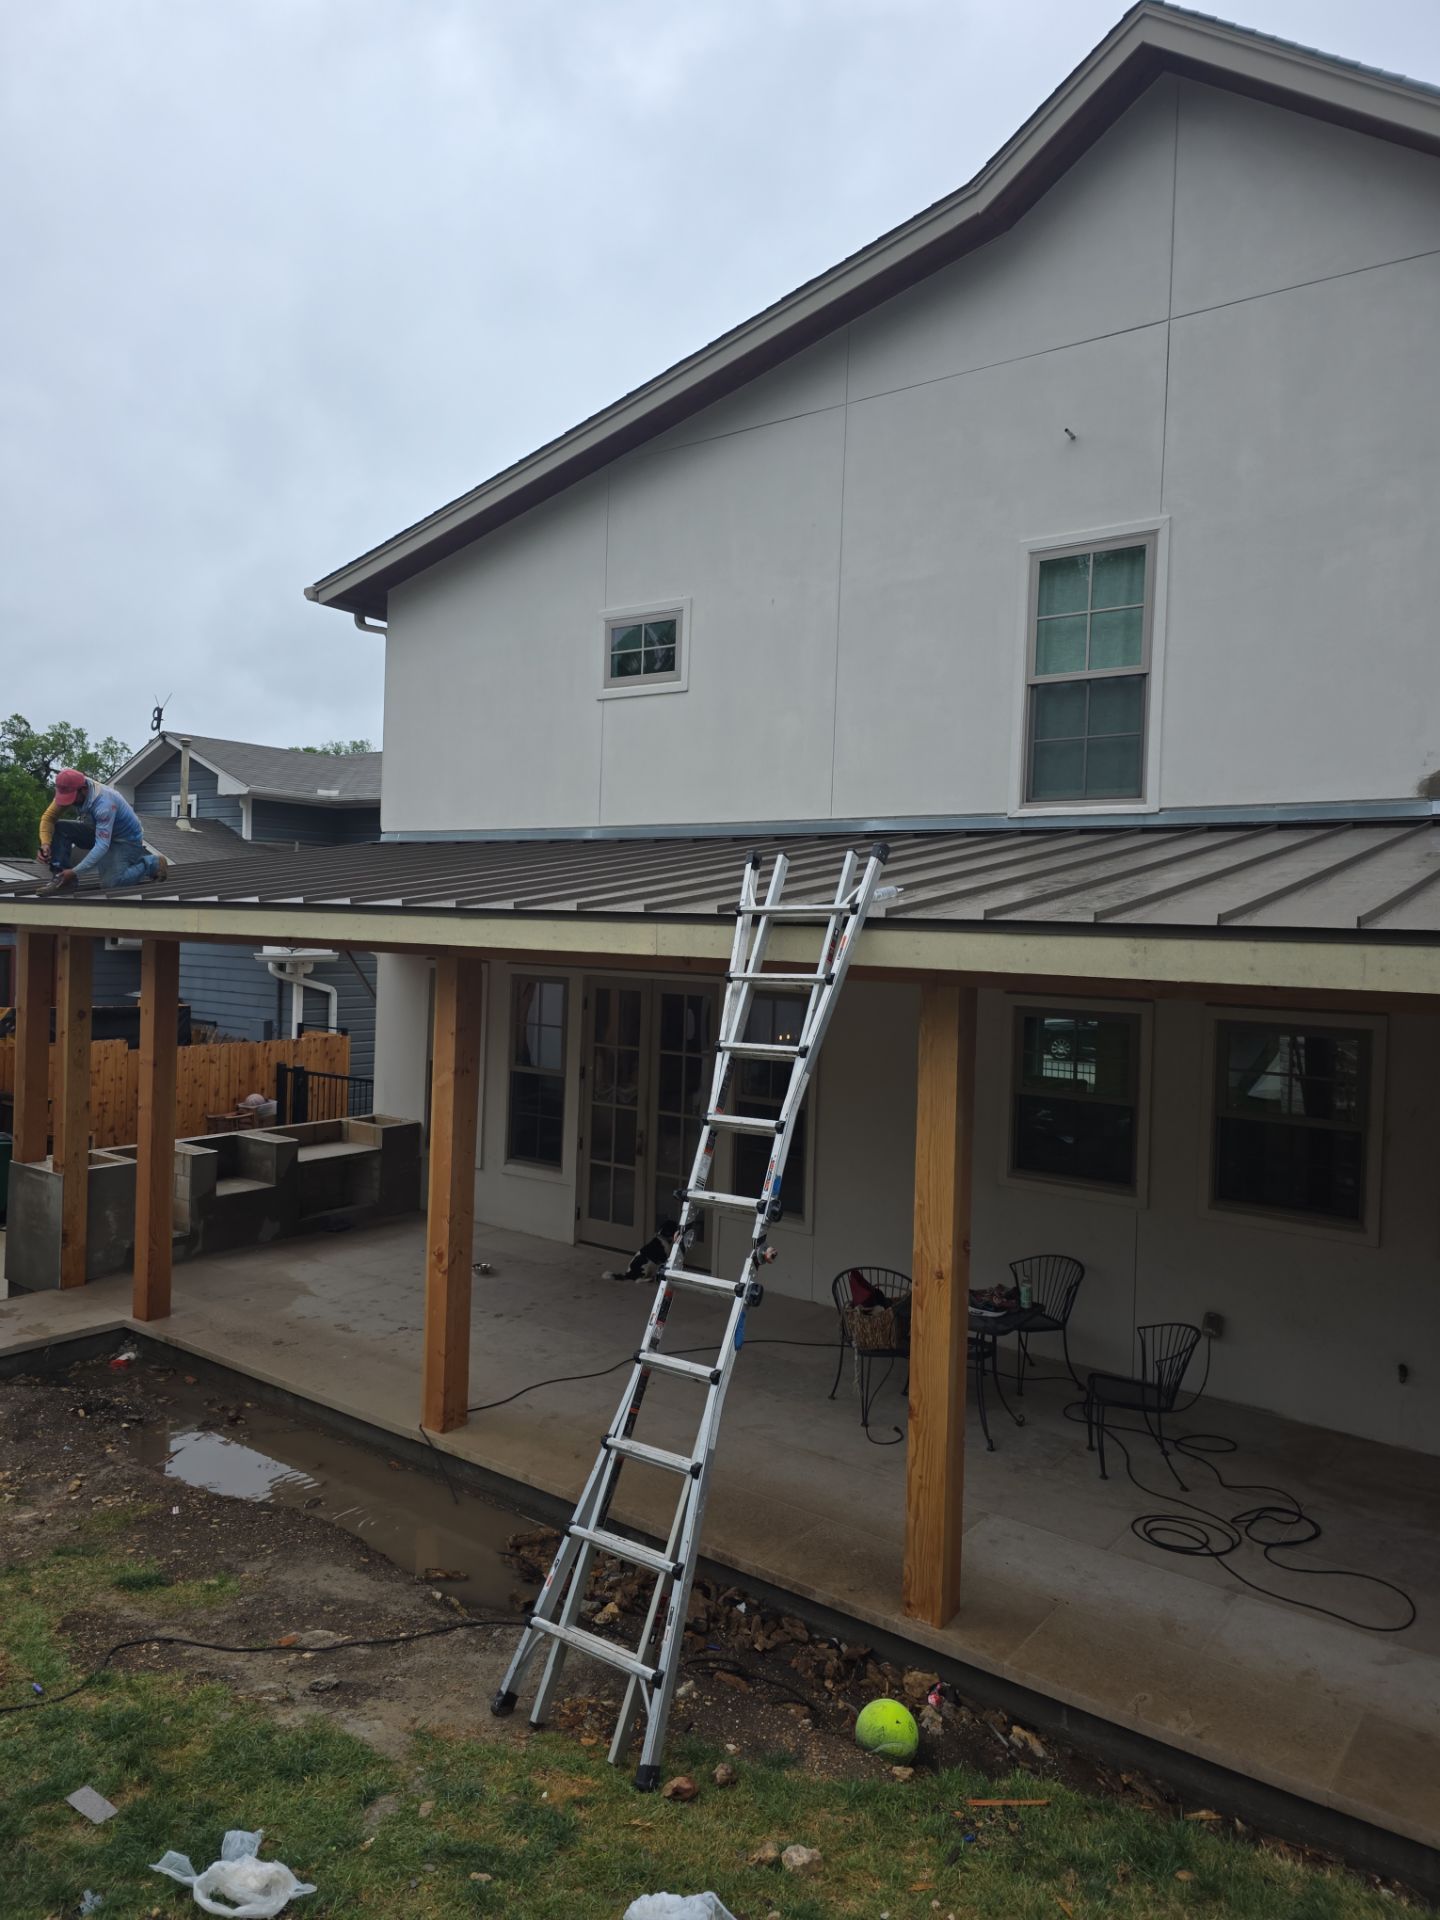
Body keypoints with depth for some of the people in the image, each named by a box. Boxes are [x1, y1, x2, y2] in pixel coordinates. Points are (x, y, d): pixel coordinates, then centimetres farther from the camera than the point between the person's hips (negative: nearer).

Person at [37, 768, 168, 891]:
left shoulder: (103, 803, -36)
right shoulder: (69, 790, -16)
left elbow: (102, 845, -38)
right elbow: (49, 817, -11)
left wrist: (74, 872, -39)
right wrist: (45, 843, -31)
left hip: (127, 839, -7)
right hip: (99, 832, 7)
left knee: (110, 882, -25)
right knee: (60, 828, -13)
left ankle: (152, 863, -3)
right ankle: (61, 877, -9)